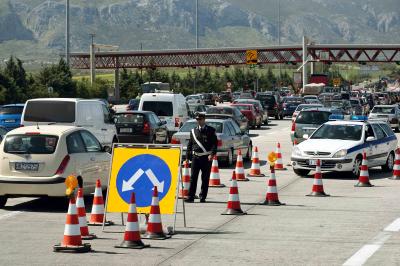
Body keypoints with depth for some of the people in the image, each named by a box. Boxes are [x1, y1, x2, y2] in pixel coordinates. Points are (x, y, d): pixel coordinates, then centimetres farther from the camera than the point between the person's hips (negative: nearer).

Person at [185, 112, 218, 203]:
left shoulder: (210, 130, 3)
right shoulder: (193, 131, 12)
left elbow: (215, 143, -2)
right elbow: (190, 144, 15)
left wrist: (212, 154, -16)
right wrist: (188, 157, 10)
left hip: (207, 157, -2)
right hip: (195, 156, 2)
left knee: (205, 178, 4)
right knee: (193, 177, -3)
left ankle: (203, 197, 12)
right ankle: (191, 197, -2)